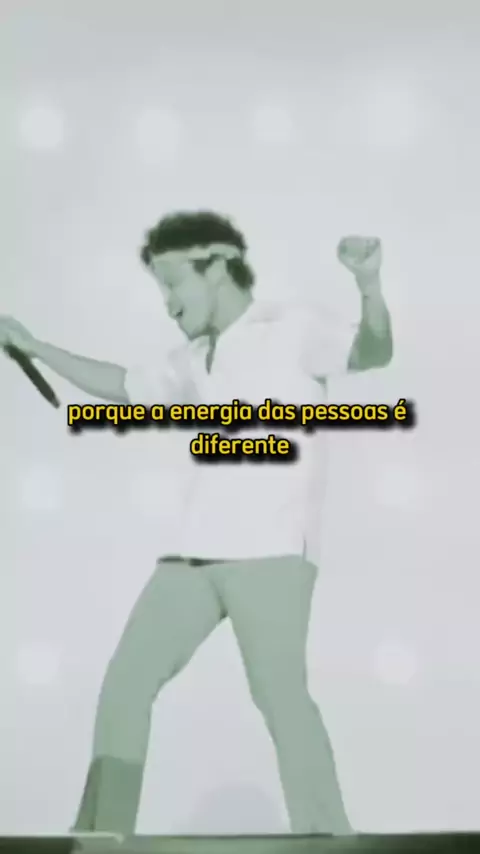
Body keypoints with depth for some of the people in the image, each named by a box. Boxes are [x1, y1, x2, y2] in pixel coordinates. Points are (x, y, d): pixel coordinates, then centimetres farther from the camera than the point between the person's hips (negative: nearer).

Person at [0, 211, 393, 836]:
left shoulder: (290, 328, -1)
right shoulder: (193, 360, 18)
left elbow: (371, 352, -16)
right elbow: (124, 389, 32)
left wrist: (369, 283, -36)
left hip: (271, 552, -7)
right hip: (195, 553, 7)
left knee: (280, 694, -15)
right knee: (125, 683, 8)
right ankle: (102, 834, 21)